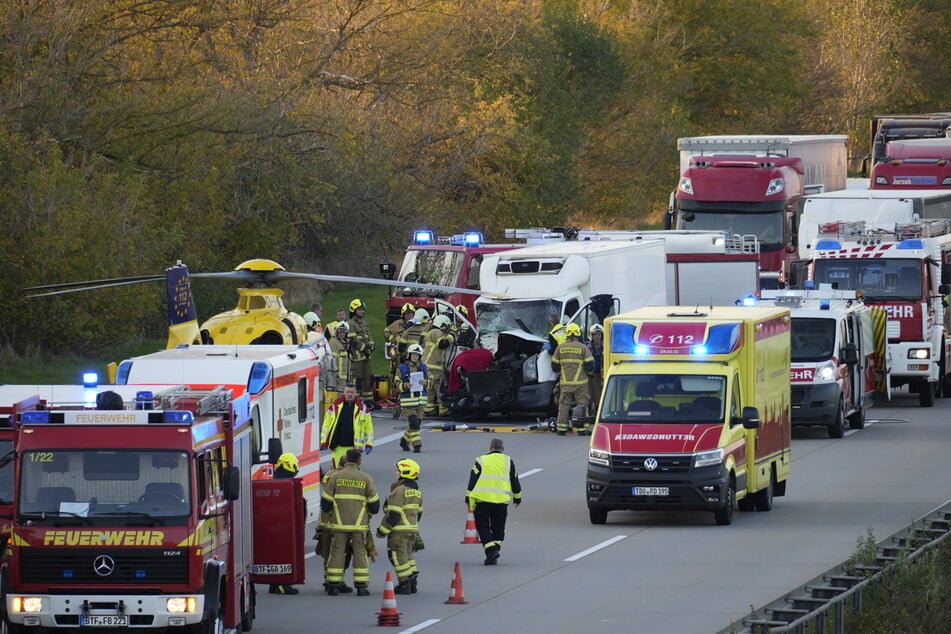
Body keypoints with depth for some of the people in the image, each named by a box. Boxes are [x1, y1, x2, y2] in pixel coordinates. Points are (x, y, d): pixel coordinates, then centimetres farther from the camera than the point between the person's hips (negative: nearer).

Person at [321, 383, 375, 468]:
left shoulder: (362, 408, 4)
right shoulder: (335, 406, 4)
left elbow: (369, 427, 8)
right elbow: (326, 425, 7)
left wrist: (369, 444, 1)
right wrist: (324, 442, 2)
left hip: (354, 448, 0)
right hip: (338, 447, 0)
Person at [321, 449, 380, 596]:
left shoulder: (335, 477, -2)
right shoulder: (365, 479, -1)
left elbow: (326, 502, -1)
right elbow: (374, 503, 2)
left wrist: (328, 511, 20)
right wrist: (369, 513, 23)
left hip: (339, 524, 0)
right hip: (360, 524, 0)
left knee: (337, 552, 6)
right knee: (360, 553, 6)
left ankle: (333, 585, 5)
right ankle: (361, 586, 2)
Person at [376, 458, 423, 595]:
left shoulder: (399, 491, -17)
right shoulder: (417, 491, 11)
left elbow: (393, 514, -19)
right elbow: (419, 512, 19)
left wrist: (382, 530, -12)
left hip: (399, 530, -8)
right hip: (413, 529, 8)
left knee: (399, 557, -2)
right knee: (408, 555, 17)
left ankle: (405, 584, -3)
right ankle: (412, 582, 13)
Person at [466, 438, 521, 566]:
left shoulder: (481, 461, 6)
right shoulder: (508, 461, 11)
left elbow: (473, 480, 2)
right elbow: (514, 481, 17)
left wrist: (468, 498, 7)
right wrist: (517, 496, 30)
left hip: (482, 499, -2)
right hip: (502, 500, 2)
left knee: (483, 527, 2)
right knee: (498, 529, 14)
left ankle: (491, 551, -15)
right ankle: (495, 549, 8)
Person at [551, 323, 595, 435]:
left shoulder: (560, 348, 4)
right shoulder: (583, 348, -5)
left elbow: (555, 366, 8)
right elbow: (590, 365, -7)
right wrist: (589, 372, 16)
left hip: (565, 383, 2)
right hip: (580, 383, -2)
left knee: (564, 406, 8)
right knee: (582, 405, 3)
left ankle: (561, 429, 7)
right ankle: (582, 429, 0)